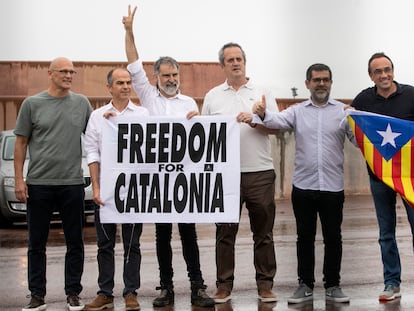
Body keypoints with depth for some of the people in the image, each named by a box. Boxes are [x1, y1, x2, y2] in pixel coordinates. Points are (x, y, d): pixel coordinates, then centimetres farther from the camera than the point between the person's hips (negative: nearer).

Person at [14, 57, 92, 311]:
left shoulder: (82, 103, 7)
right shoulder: (33, 104, 2)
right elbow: (21, 143, 3)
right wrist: (19, 179, -2)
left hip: (73, 183, 1)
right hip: (38, 184, -1)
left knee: (75, 243, 7)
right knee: (37, 244, 7)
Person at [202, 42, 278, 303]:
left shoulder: (262, 93, 9)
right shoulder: (212, 97, 12)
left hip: (260, 172, 0)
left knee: (263, 231, 4)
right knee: (225, 232, 5)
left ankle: (265, 284, 13)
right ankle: (224, 285, 13)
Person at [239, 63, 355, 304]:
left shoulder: (343, 111, 3)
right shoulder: (297, 111, 6)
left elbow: (359, 140, -5)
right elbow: (278, 121, -12)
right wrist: (263, 116, -34)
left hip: (333, 186, -1)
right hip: (303, 185, 1)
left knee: (333, 237, 7)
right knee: (305, 237, 9)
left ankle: (333, 285, 20)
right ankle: (306, 285, 20)